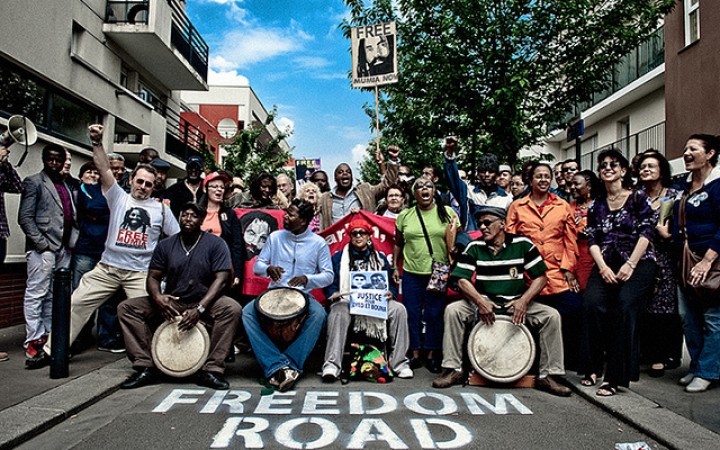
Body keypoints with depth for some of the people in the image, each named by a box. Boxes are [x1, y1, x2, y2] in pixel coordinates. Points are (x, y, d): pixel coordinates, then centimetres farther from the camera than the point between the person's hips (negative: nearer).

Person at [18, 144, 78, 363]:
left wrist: (72, 242, 6)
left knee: (53, 296, 9)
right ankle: (33, 341, -1)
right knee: (36, 294, -4)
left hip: (63, 249, 6)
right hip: (43, 249, -6)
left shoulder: (66, 186, 20)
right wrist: (41, 243, -12)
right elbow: (25, 217, -6)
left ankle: (48, 336, 17)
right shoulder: (34, 182, 2)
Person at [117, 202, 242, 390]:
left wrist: (199, 309, -25)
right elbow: (153, 277, 5)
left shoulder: (215, 244, -5)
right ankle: (145, 367, -10)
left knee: (232, 309, -33)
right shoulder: (165, 245, 5)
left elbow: (221, 279, -13)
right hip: (171, 302, 3)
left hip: (205, 302, -3)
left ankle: (211, 369, -23)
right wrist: (158, 297, -20)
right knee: (126, 308, -13)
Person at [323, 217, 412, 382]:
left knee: (398, 309, -26)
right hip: (346, 301, -2)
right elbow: (329, 283, 10)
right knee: (339, 312, -37)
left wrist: (390, 293, -8)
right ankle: (332, 365, -38)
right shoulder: (339, 257, 17)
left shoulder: (380, 258, 21)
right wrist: (333, 294, -12)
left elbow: (391, 283, 16)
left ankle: (399, 362, -19)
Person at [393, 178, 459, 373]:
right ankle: (415, 354, 19)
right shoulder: (404, 216, 6)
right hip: (411, 273, 2)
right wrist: (395, 267, 10)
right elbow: (398, 244, 14)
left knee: (434, 315, 4)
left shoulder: (447, 212, 2)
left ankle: (432, 355, 19)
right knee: (412, 314, 6)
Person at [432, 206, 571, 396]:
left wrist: (523, 301, -18)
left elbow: (540, 277, -3)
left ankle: (548, 375, -7)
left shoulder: (523, 244, -3)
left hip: (517, 304, 0)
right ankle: (453, 369, -13)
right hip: (483, 303, 0)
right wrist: (480, 302, -24)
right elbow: (462, 280, -7)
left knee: (552, 315, -20)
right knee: (452, 310, -24)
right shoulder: (474, 247, -2)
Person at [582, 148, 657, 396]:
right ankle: (593, 367, -8)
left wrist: (630, 265, -14)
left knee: (624, 304, -26)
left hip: (638, 262, -3)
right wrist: (603, 267, -7)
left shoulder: (638, 198, 7)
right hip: (607, 264, 3)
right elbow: (592, 239, 9)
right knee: (592, 302, -22)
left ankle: (615, 377, -19)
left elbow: (646, 232, -3)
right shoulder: (596, 205, 16)